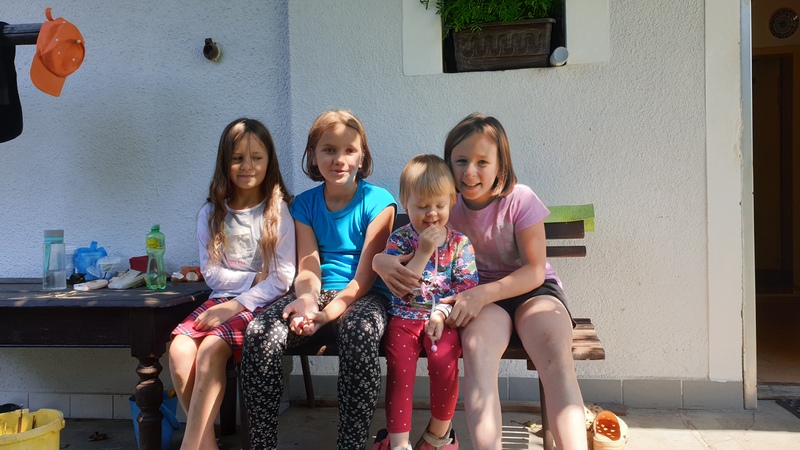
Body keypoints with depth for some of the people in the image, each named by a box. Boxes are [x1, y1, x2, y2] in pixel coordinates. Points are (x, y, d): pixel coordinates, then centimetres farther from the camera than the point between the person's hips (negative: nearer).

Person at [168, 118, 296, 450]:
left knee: (211, 349, -29)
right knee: (179, 349, -23)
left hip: (262, 303, -4)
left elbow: (283, 276, -7)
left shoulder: (279, 211, -1)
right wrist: (253, 278, -7)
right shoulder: (211, 214, 10)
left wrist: (236, 305, -15)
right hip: (220, 299, 4)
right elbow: (211, 272, 7)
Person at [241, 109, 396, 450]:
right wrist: (306, 300, -23)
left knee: (360, 332, -39)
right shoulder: (304, 204, 9)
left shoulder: (378, 202, -3)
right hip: (319, 293, 4)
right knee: (259, 333, -25)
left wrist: (326, 315, -22)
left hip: (363, 296, -3)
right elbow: (308, 268, 0)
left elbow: (365, 277, -9)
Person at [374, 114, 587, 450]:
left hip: (531, 289, 0)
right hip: (479, 297, 1)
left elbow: (535, 270, -11)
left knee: (555, 351, -32)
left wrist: (482, 293, -28)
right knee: (476, 349, -33)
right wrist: (384, 263, -28)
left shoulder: (520, 199, -9)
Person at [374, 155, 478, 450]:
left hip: (444, 317, 0)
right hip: (405, 315, 1)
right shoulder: (398, 240, 2)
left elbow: (467, 287, -2)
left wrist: (442, 312, -15)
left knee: (443, 361, -25)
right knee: (399, 368, -19)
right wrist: (424, 251, -17)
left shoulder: (459, 242, 4)